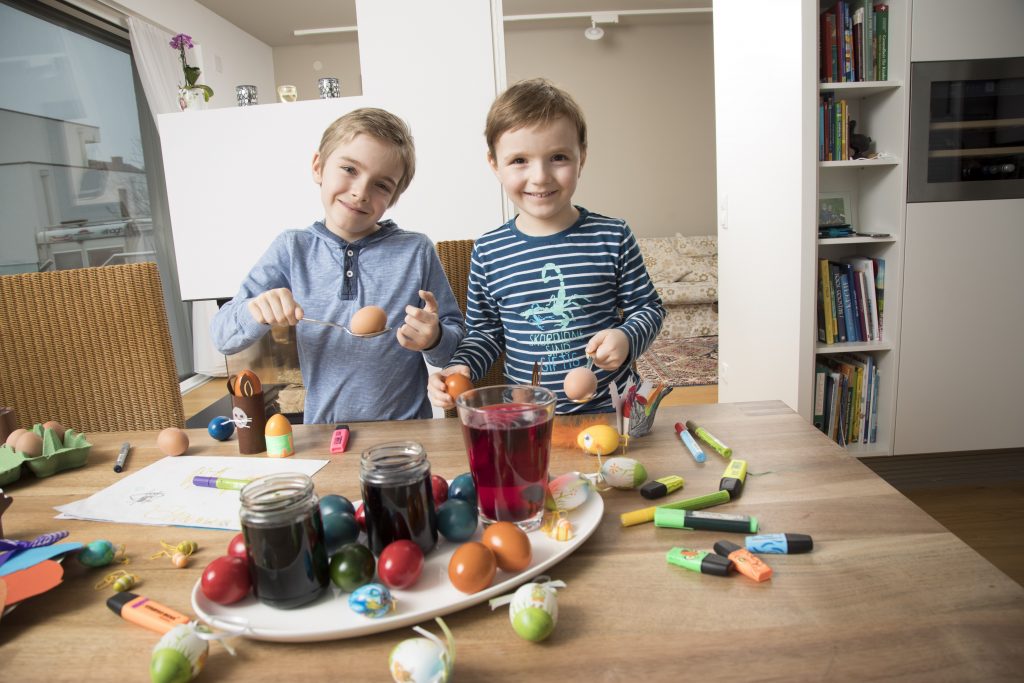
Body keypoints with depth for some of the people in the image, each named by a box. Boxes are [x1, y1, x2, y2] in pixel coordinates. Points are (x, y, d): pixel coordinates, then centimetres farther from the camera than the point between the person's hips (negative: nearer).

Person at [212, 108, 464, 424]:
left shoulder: (417, 251, -1)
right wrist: (256, 313, -16)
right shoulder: (292, 249, 4)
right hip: (324, 433, -3)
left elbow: (458, 346, 5)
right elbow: (222, 337, 4)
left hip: (406, 432, 3)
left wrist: (435, 340, -16)